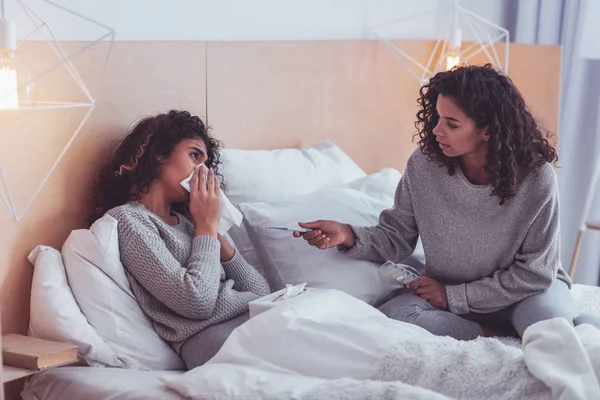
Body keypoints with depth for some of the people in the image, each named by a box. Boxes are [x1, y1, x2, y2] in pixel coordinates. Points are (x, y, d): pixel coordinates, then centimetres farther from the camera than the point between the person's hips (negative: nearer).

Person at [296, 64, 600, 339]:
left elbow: (535, 272, -17)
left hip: (525, 289, -3)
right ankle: (501, 335, -16)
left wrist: (454, 296, -19)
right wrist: (349, 236, -24)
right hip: (448, 292, 4)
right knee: (390, 318, -27)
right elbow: (396, 238, -4)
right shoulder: (423, 165, -15)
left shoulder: (535, 179, -23)